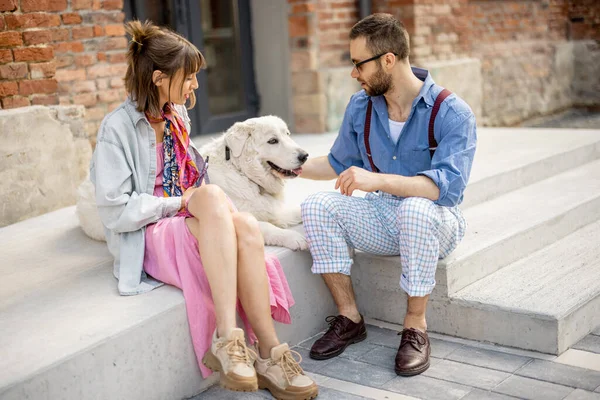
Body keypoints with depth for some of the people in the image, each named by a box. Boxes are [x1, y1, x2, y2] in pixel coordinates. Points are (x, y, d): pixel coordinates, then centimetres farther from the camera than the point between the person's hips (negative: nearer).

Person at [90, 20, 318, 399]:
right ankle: (226, 338, -40)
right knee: (212, 194, -36)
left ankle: (269, 354, -31)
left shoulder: (177, 116, 14)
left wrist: (202, 203, 8)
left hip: (193, 226, 6)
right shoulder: (118, 128, -9)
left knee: (246, 227, -30)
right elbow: (116, 211, -14)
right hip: (149, 239, -6)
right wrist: (181, 201, -11)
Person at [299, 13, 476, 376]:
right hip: (382, 218, 5)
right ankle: (349, 319, -10)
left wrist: (378, 180, -43)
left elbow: (448, 186, -32)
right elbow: (340, 164, 17)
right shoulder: (360, 107, 1)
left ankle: (416, 326, -21)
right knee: (317, 206, -18)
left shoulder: (452, 113, -18)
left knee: (416, 208, -39)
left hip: (437, 223, -5)